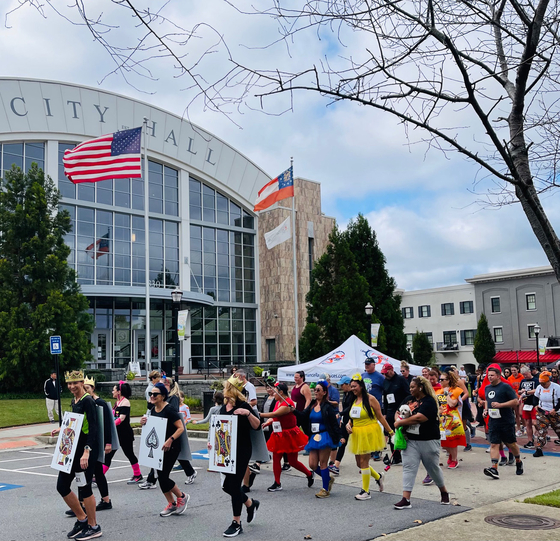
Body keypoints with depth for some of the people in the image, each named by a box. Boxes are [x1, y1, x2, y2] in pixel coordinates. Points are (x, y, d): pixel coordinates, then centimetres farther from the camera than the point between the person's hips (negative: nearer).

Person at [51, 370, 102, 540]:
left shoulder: (88, 401, -15)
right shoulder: (74, 401, 12)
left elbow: (93, 428, -22)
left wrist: (86, 452, -29)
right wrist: (62, 430, 13)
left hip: (87, 448, -9)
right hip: (73, 447, 9)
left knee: (84, 487, -2)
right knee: (62, 486, 10)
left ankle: (93, 527, 14)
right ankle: (82, 519, 26)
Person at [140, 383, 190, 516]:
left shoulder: (169, 410, -18)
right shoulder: (153, 410, 6)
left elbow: (181, 428, -20)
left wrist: (170, 440, -31)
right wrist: (144, 423, -1)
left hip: (171, 448, -8)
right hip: (158, 447, 8)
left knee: (163, 476, -9)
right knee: (161, 477, 9)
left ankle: (182, 497, 15)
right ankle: (172, 504, 23)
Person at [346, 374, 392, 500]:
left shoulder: (370, 399, -10)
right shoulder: (354, 400, 10)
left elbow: (380, 417, -7)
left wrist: (390, 431, -6)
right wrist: (348, 424, -1)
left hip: (369, 433, -7)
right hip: (357, 434, 7)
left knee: (363, 462, -7)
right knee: (359, 463, 11)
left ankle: (366, 491, 5)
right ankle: (378, 477, 36)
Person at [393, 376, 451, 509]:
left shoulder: (429, 402, -14)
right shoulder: (408, 399, 8)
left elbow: (418, 418, -25)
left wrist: (400, 422, -16)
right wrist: (398, 419, -10)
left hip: (428, 441, -5)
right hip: (410, 440, 5)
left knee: (433, 468, 11)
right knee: (408, 467, -3)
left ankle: (444, 492, 35)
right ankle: (406, 499, -5)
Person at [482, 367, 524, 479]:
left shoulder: (505, 386, -9)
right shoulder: (487, 388, 12)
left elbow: (516, 401, -12)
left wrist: (500, 405, -21)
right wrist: (486, 410, 11)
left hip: (507, 421, -5)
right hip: (493, 422, 5)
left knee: (511, 444, 10)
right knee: (494, 445, -5)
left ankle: (518, 462, 36)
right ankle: (494, 468, -13)